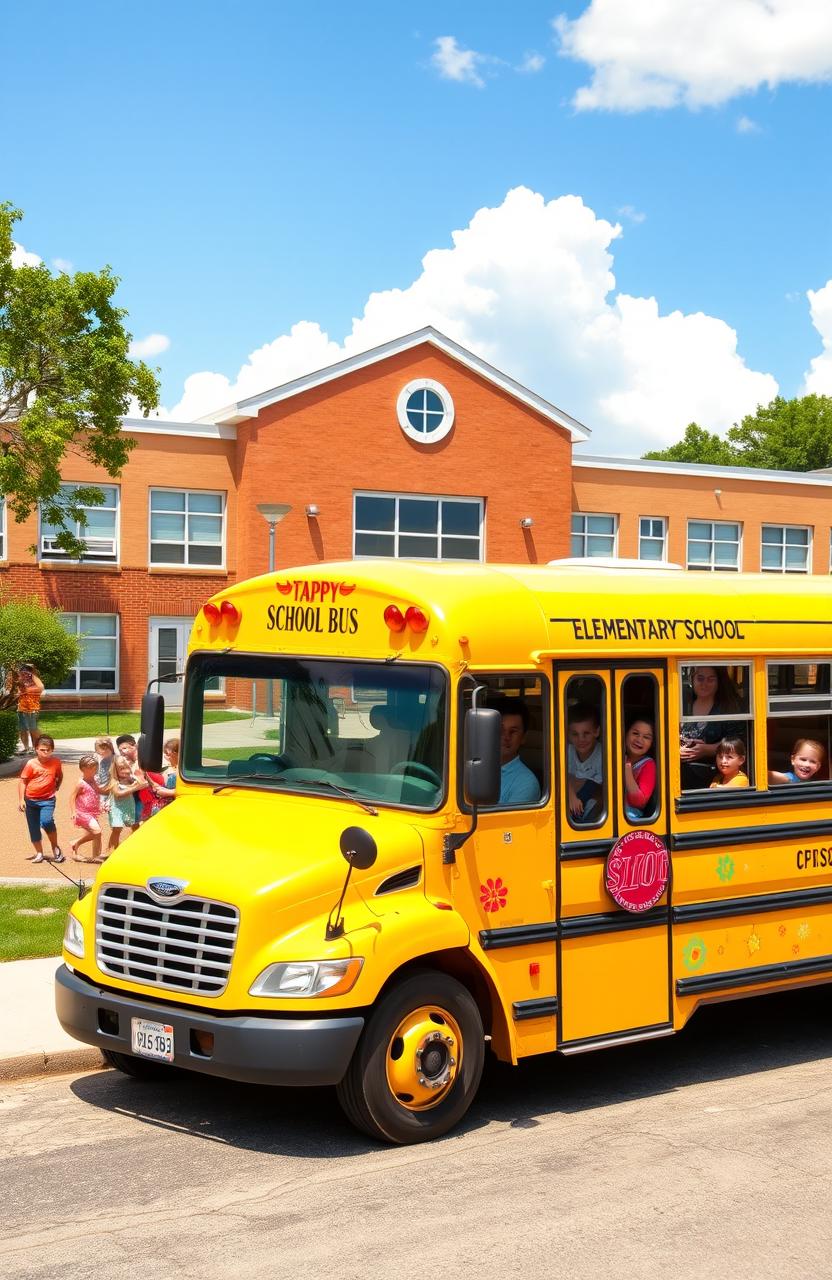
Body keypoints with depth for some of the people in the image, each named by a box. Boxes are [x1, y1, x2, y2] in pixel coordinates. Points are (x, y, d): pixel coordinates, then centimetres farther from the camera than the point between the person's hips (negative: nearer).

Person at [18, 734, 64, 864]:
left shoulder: (56, 762, -2)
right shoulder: (31, 764, -6)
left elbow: (60, 776, 18)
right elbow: (22, 781, -2)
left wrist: (56, 787, 7)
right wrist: (21, 800, -6)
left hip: (47, 799, -2)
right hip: (31, 799, 2)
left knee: (47, 821, -23)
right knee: (33, 827, 7)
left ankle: (55, 847, -2)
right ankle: (39, 853, 21)